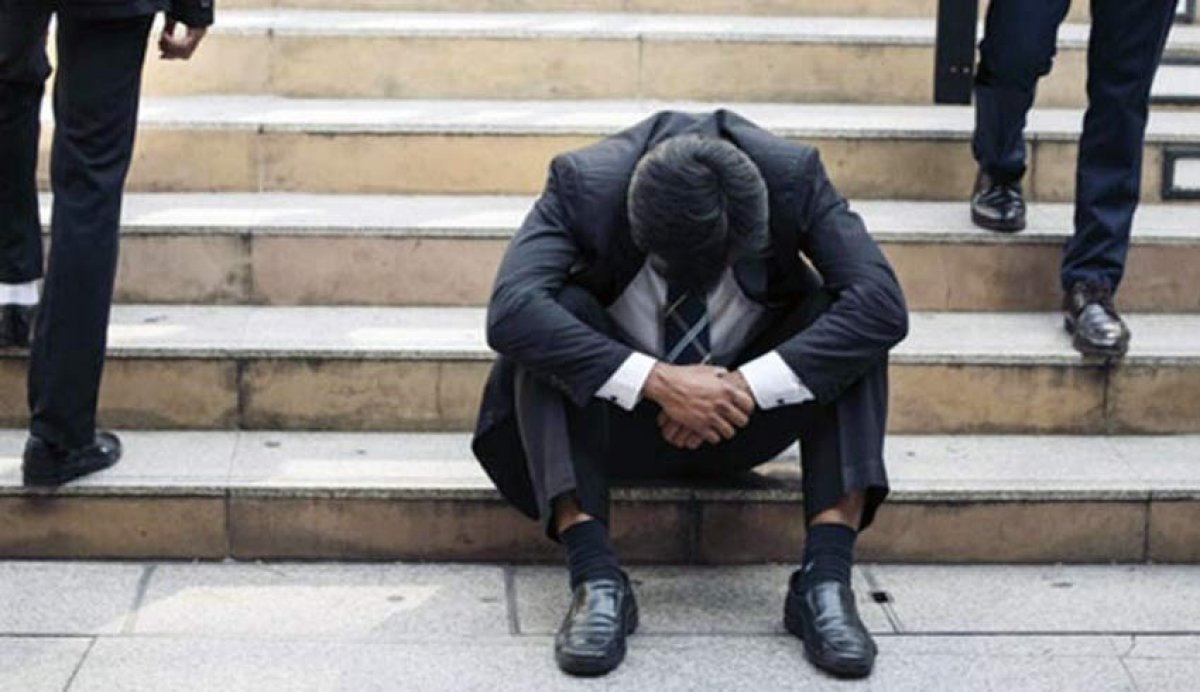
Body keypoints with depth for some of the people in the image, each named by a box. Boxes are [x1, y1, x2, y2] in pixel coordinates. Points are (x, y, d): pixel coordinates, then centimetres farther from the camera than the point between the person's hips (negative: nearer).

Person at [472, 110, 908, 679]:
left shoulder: (794, 177, -21)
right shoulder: (585, 185, -24)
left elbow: (883, 306, -29)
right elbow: (511, 312, -37)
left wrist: (746, 385, -35)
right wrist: (657, 381, -42)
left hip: (748, 415, 1)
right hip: (624, 417, -1)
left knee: (850, 323, -25)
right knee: (556, 318, -30)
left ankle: (826, 578, -27)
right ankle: (595, 578, -32)